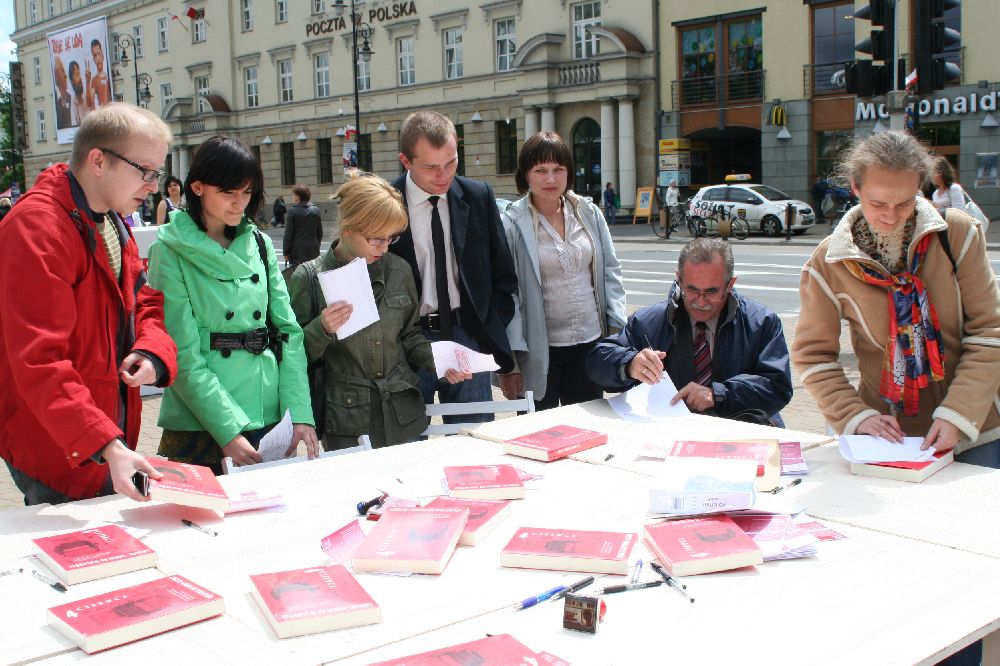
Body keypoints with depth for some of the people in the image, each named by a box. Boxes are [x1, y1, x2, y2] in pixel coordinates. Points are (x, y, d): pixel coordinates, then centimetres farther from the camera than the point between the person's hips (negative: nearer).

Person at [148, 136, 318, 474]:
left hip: (269, 420, 5)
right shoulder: (172, 252, -6)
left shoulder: (259, 244, 8)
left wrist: (300, 414, -8)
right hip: (200, 430, -4)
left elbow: (288, 330, 3)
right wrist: (228, 431, -19)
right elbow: (184, 357, -12)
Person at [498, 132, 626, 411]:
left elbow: (610, 271, 9)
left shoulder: (589, 213, 4)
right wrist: (509, 361, -11)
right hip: (539, 351, -3)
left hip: (590, 343, 4)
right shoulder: (511, 225, -8)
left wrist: (617, 328, 1)